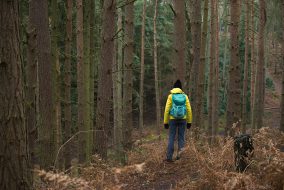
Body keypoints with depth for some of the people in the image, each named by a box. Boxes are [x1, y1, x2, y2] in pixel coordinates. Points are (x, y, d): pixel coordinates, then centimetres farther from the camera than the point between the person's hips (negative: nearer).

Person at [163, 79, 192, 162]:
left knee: (171, 138, 5)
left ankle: (169, 157, 2)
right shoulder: (185, 96, 3)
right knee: (181, 137, 11)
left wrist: (165, 122, 0)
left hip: (173, 119, -1)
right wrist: (189, 122, 8)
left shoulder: (171, 96, -2)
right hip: (182, 119, 1)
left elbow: (167, 110, -6)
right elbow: (189, 110, 1)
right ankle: (180, 151, -13)